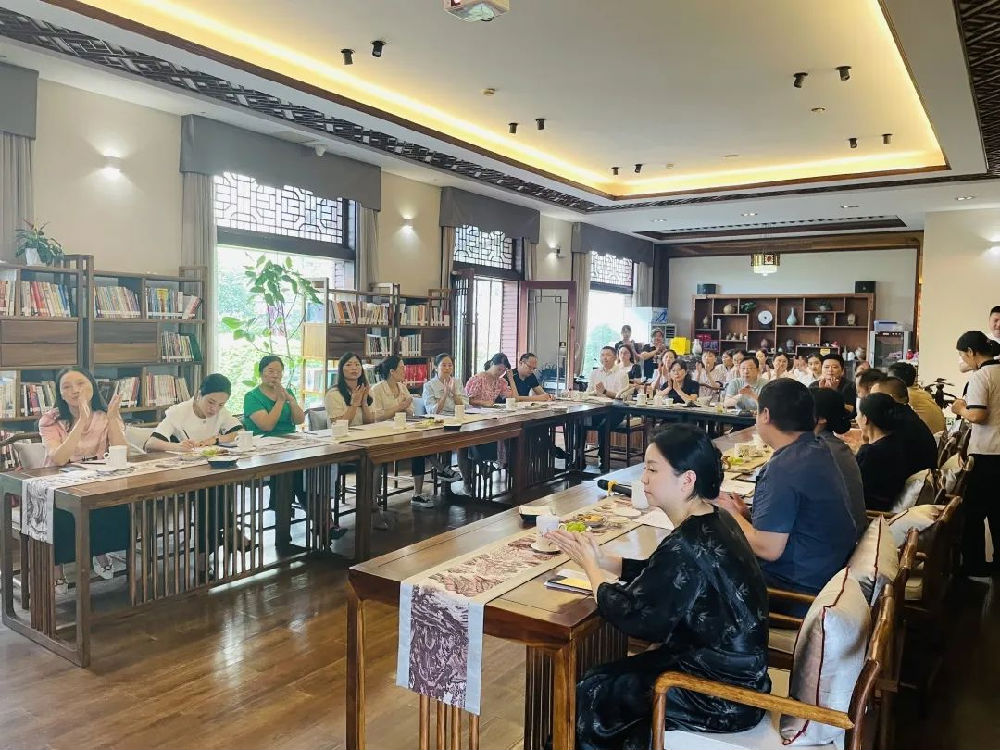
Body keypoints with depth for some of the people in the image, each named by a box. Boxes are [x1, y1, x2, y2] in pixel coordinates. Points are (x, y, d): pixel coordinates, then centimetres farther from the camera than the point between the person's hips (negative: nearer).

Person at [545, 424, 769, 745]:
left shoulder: (687, 546, -29)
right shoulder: (715, 523, 0)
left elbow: (629, 614, -20)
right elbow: (657, 574, 11)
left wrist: (591, 566, -5)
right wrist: (601, 558, 1)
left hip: (722, 696, -8)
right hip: (734, 671, 8)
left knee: (590, 693, 5)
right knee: (603, 679, 16)